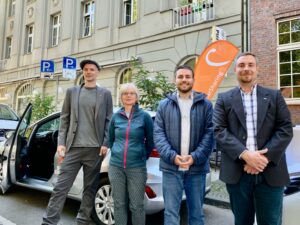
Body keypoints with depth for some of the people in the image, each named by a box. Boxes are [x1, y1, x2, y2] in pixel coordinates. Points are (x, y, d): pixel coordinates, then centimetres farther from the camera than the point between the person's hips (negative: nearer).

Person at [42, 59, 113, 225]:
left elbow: (108, 121, 5)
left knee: (89, 188, 9)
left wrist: (105, 144, -4)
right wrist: (61, 142, 0)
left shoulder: (105, 94, 8)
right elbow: (64, 118, 9)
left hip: (95, 149, 0)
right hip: (73, 147, 1)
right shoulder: (72, 92, 12)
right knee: (60, 187, -1)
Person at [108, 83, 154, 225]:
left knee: (136, 205, 5)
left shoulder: (144, 116, -2)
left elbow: (150, 141, 5)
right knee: (119, 204, 11)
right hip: (116, 167, 3)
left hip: (137, 167, -2)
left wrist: (142, 156, 8)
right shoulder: (116, 116, 4)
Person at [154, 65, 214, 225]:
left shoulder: (205, 105, 4)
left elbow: (210, 134, -2)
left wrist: (195, 157, -15)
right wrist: (172, 156, -14)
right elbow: (158, 134, 0)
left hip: (197, 168, 0)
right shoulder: (164, 105, 7)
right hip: (171, 168, 0)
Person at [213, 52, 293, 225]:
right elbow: (219, 131, -4)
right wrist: (245, 154, -17)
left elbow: (286, 129, 0)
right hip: (237, 172, 0)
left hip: (270, 172, 0)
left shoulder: (274, 96, 8)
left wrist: (265, 157, -13)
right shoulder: (224, 99, 7)